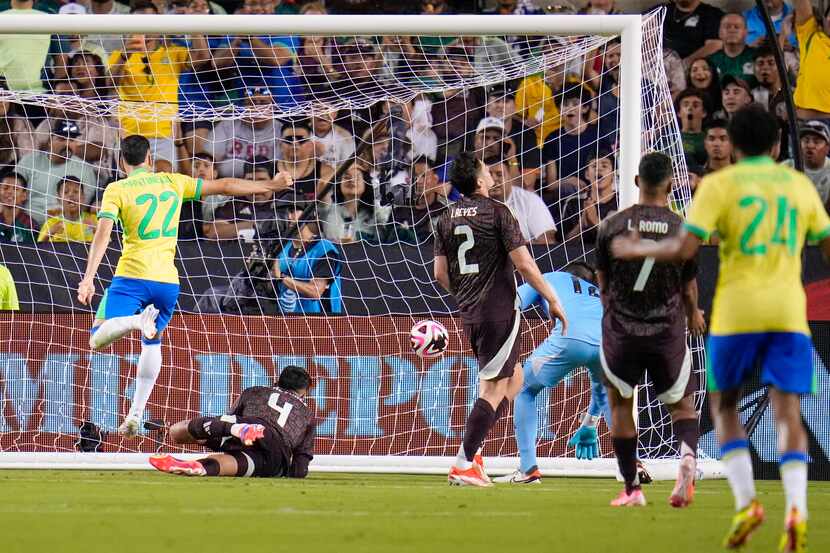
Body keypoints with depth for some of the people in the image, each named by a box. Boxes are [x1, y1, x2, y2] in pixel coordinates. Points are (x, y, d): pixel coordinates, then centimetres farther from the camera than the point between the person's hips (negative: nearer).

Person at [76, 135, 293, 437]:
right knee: (152, 343, 23)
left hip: (132, 277, -4)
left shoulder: (116, 190, 1)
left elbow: (103, 233, -12)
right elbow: (225, 186, 17)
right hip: (168, 280, 4)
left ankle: (138, 320, -35)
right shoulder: (172, 182, 11)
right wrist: (270, 185, 28)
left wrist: (88, 278, -17)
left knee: (97, 340, -8)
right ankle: (135, 416, 17)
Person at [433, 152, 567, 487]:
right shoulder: (497, 212, -10)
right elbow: (524, 263, -13)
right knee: (494, 389, -4)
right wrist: (552, 300, -5)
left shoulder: (447, 219, 9)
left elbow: (440, 273, 11)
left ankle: (473, 449, 13)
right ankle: (463, 465, -9)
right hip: (499, 311, -8)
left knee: (514, 378, 21)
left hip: (469, 314, 8)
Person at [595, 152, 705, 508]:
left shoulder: (611, 226, -4)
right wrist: (693, 316, 27)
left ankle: (631, 489, 16)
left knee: (620, 404, 17)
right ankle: (688, 455, -16)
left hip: (620, 330, 0)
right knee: (682, 404, 15)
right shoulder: (683, 230, -6)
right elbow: (689, 288, 4)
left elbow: (603, 284, 7)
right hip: (667, 330, 0)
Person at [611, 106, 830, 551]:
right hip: (788, 310, 2)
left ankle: (746, 502, -2)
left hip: (737, 311, -2)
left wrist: (636, 251, 7)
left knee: (724, 404, 15)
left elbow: (685, 249, -8)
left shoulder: (720, 184, 0)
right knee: (788, 413, -2)